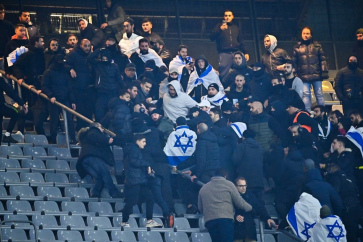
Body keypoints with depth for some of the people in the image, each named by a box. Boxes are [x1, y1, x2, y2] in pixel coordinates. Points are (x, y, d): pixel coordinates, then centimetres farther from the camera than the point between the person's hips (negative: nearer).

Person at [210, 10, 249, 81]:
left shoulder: (236, 28, 23)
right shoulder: (219, 26, 13)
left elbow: (241, 42, 26)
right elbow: (212, 37, 1)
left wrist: (245, 52, 16)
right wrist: (220, 29, -14)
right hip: (224, 54, -3)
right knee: (223, 74, -14)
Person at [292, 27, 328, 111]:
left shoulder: (317, 45, 9)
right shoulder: (297, 47, 10)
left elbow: (323, 60, 5)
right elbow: (293, 62, 11)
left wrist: (324, 72, -2)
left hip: (316, 75, 0)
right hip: (304, 76, 0)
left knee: (319, 94, 5)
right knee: (306, 94, -4)